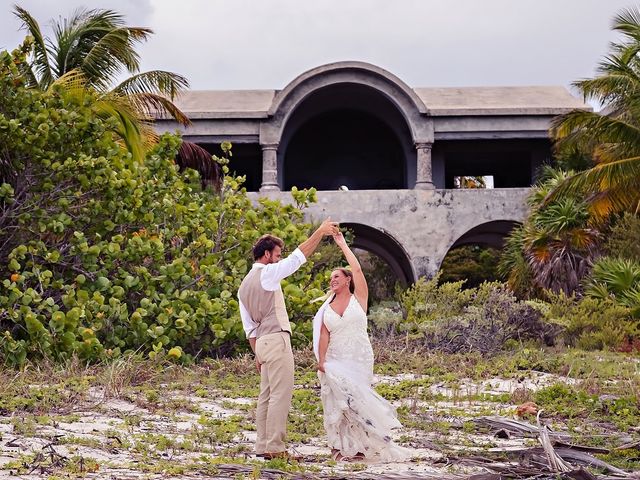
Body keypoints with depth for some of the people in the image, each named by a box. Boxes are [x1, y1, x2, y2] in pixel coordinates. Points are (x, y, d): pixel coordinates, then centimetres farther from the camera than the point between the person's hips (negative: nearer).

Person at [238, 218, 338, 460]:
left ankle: (263, 446, 9)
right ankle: (275, 448, -12)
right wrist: (320, 232, -4)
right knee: (280, 395, -10)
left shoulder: (244, 285, 18)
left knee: (267, 395, 10)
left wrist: (257, 354, 20)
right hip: (277, 340, -9)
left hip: (262, 341, 9)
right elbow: (298, 256, -10)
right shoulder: (267, 273, -7)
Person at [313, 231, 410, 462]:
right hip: (336, 360, 2)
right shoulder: (327, 307, 9)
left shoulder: (359, 299, 2)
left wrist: (342, 244, -5)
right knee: (339, 400, -3)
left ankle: (359, 446, 6)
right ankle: (343, 446, 3)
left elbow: (357, 270, -10)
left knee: (356, 399, -2)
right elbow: (324, 335, 2)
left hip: (359, 359, -2)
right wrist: (321, 360, -11)